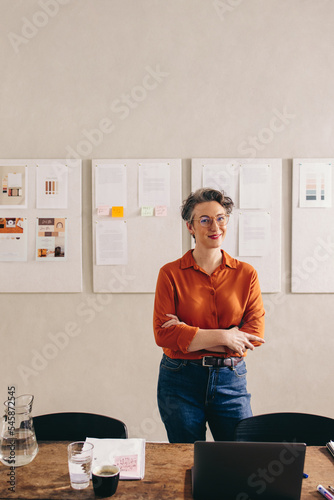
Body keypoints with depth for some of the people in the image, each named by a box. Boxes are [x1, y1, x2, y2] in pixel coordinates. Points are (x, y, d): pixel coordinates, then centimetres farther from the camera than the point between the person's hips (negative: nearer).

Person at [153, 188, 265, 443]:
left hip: (231, 380, 1)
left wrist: (191, 337, -13)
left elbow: (255, 332, -6)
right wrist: (221, 337, -17)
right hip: (181, 382, -1)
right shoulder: (170, 273, -4)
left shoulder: (246, 273, 1)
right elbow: (163, 333, -11)